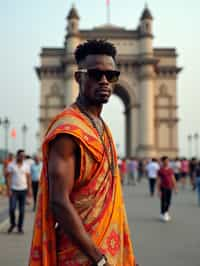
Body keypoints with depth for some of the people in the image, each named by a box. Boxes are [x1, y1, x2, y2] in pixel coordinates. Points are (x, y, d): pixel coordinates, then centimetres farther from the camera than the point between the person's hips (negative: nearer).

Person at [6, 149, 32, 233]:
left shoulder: (26, 166, 6)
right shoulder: (11, 165, -1)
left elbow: (28, 178, 7)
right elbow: (8, 177, -4)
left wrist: (29, 189, 1)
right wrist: (8, 189, -11)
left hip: (23, 190, 2)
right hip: (13, 190, -2)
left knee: (22, 210, 4)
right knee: (12, 208, -8)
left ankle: (20, 227, 14)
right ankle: (12, 224, 15)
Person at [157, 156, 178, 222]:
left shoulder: (170, 170, 8)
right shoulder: (160, 170, -6)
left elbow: (173, 179, 13)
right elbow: (158, 181, -6)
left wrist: (175, 188, 10)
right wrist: (159, 190, -10)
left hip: (169, 188, 5)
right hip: (163, 188, -5)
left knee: (168, 202, 9)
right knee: (163, 201, -3)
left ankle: (166, 213, 23)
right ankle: (162, 214, 6)